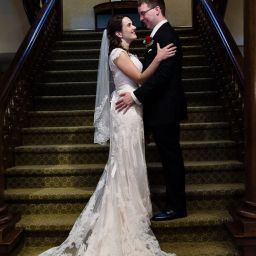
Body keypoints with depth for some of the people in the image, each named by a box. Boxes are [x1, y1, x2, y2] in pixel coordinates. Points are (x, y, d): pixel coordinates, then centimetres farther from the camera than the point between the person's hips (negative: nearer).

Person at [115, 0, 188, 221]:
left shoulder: (166, 35, -14)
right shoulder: (161, 34, 16)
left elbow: (162, 74, -23)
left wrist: (135, 96, -21)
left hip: (166, 109, -10)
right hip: (162, 108, 10)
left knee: (171, 157, 1)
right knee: (170, 157, 14)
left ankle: (176, 207, 15)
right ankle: (175, 203, 26)